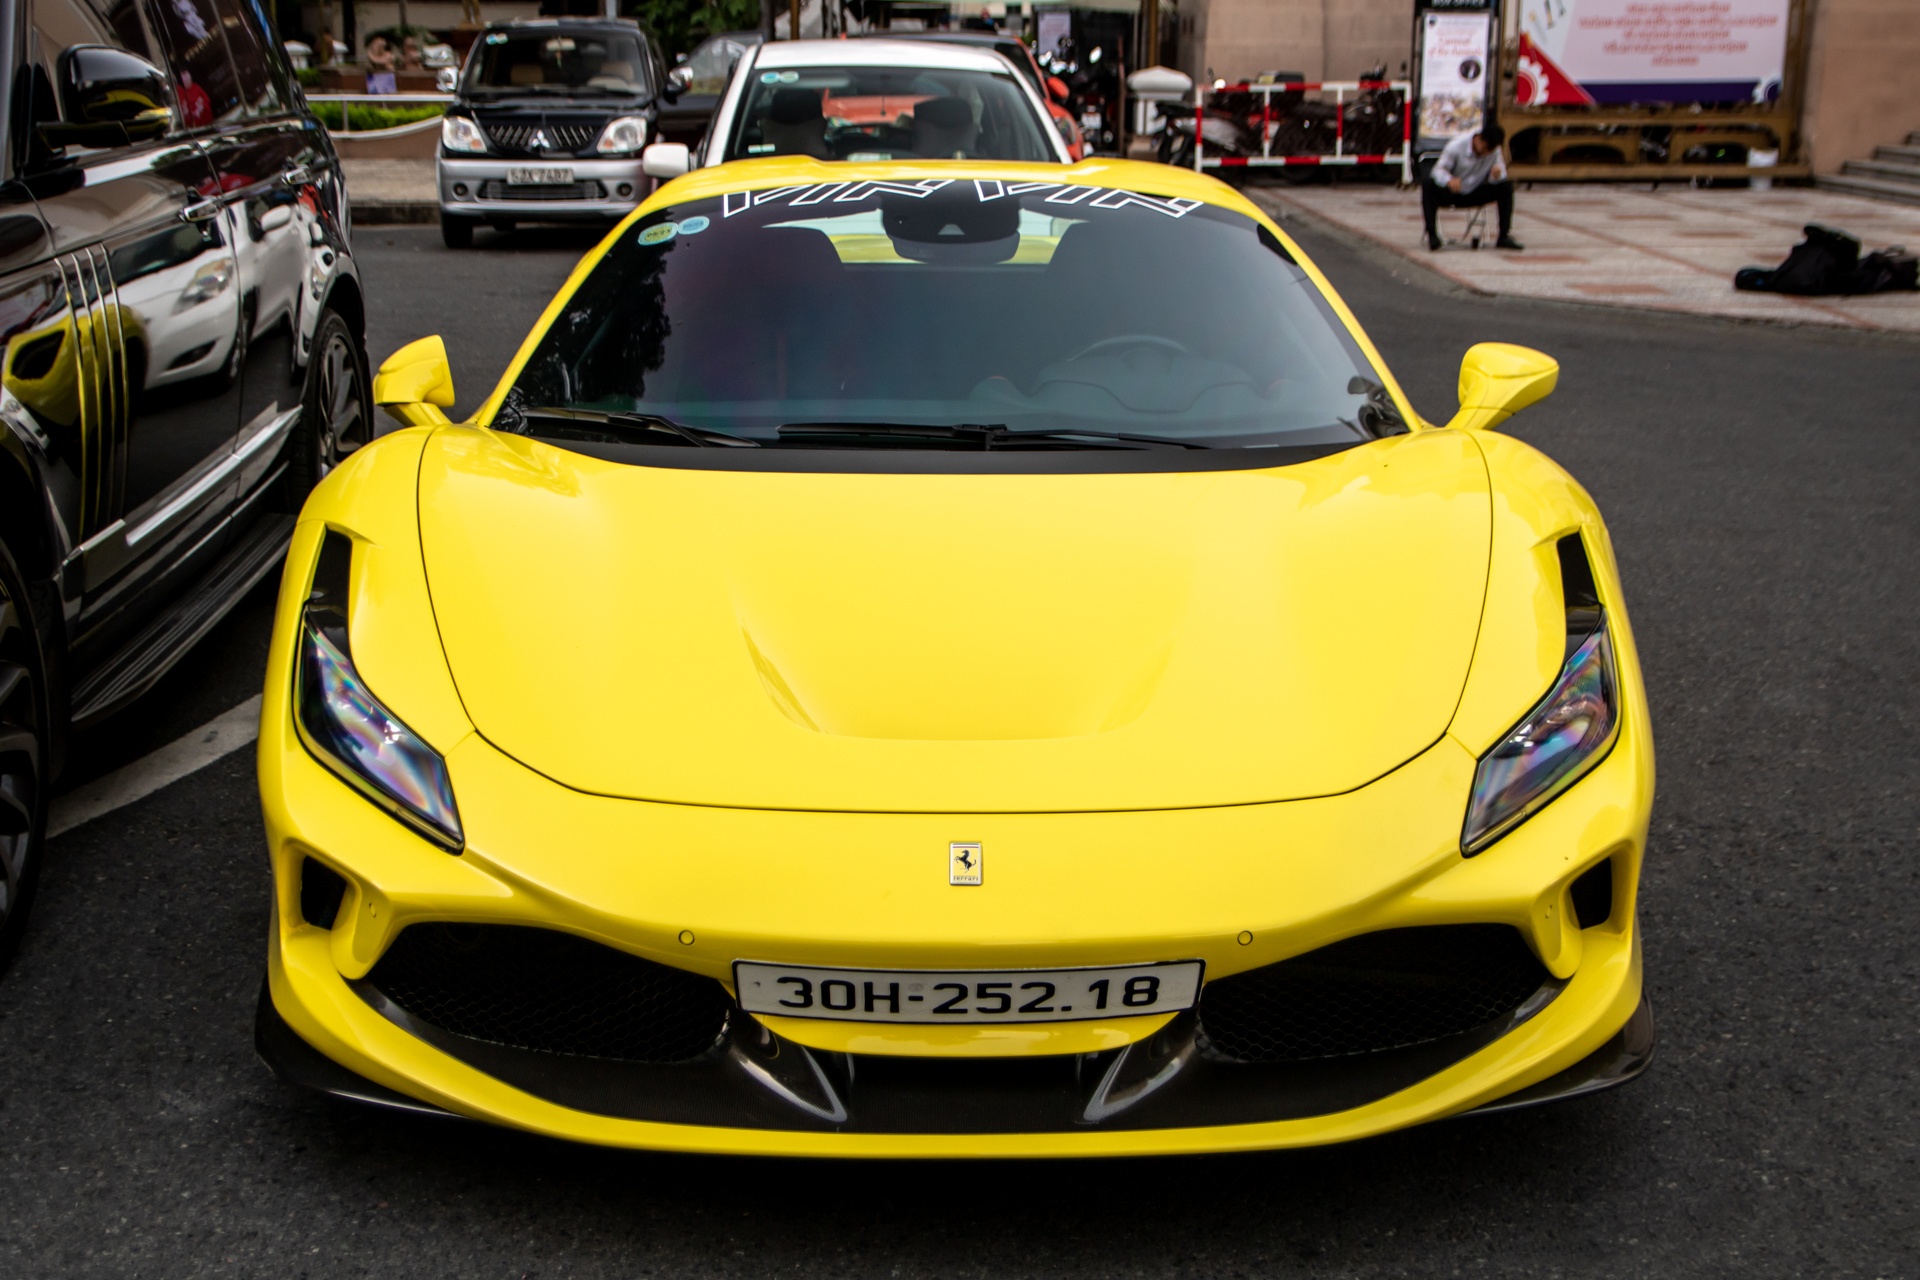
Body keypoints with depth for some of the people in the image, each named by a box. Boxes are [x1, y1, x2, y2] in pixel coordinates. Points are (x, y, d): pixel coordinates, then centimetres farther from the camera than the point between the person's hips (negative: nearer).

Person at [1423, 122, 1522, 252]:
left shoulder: (1495, 150, -7)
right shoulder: (1456, 146, -18)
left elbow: (1494, 180, -6)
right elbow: (1439, 169, -20)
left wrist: (1497, 174, -32)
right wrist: (1449, 180, -43)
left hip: (1475, 195, 4)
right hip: (1450, 193, -4)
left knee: (1506, 186, -16)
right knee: (1428, 185, -34)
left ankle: (1504, 236, -14)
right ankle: (1432, 234, -32)